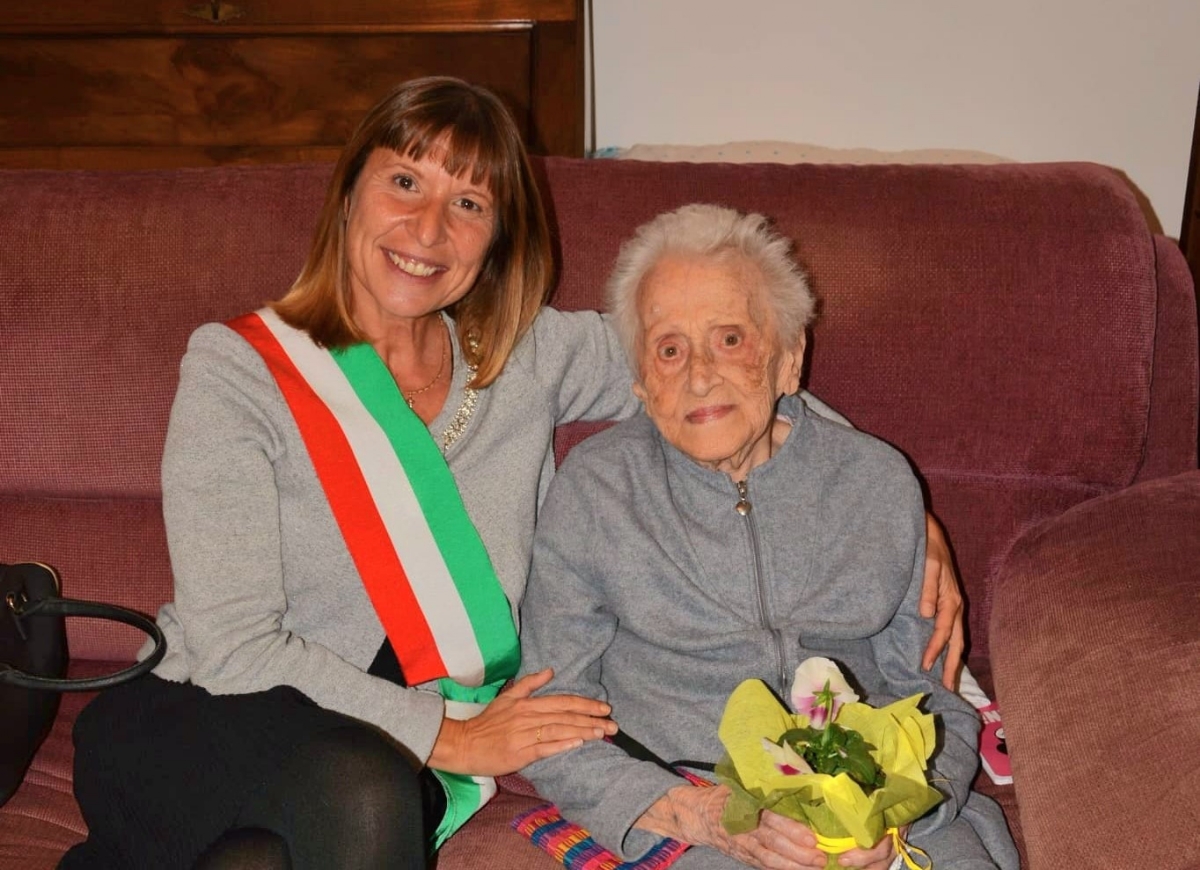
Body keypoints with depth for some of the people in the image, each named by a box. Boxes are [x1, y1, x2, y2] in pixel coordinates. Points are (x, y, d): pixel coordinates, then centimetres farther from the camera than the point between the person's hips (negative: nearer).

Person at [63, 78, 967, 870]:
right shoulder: (239, 366, -5)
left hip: (393, 768, 2)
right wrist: (449, 739, -13)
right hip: (197, 726, -1)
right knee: (360, 794, -35)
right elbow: (234, 647, -11)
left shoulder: (535, 356, 6)